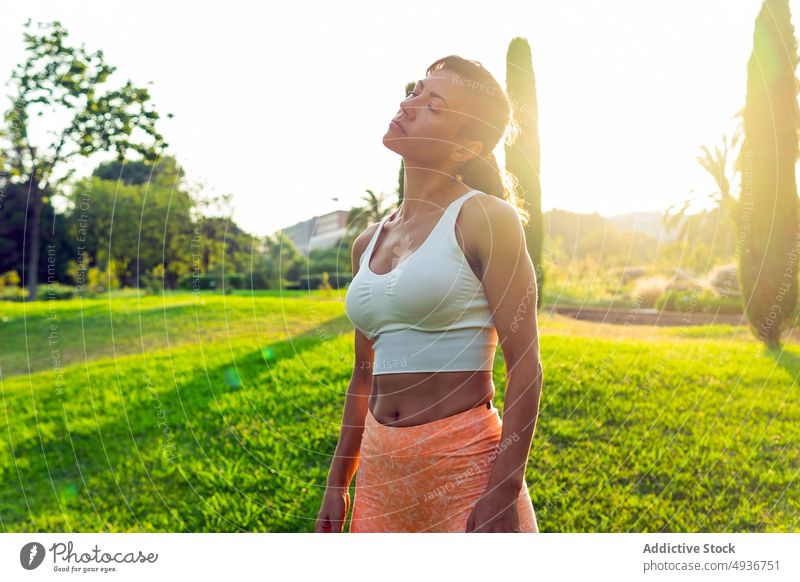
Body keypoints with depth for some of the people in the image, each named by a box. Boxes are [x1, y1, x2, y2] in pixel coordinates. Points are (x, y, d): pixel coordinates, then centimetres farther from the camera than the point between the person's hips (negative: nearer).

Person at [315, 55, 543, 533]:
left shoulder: (483, 219, -8)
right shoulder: (369, 244, 10)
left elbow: (525, 366, -12)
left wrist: (506, 491, -18)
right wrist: (337, 485, 16)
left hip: (466, 462, -6)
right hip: (381, 467, 6)